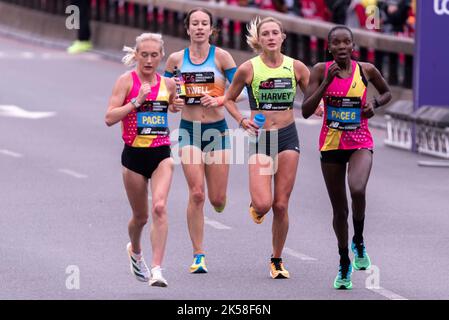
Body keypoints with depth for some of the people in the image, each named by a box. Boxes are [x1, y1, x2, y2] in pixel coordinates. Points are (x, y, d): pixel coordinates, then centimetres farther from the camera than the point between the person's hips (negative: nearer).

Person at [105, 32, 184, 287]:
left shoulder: (167, 84, 5)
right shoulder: (126, 81, -6)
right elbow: (110, 118, -13)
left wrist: (176, 106, 5)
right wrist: (137, 101, -21)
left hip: (161, 154, 2)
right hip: (134, 154, -2)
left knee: (160, 207, -19)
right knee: (141, 216, 10)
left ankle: (157, 269, -22)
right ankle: (135, 251, 44)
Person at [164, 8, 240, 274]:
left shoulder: (221, 56, -4)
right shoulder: (176, 59, 2)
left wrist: (218, 100, -24)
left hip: (218, 129, 0)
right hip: (189, 131, 0)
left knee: (217, 200, 2)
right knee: (196, 194, -13)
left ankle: (218, 202, 42)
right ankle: (199, 255, -4)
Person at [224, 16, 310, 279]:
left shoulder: (296, 67, -1)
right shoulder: (248, 69, -5)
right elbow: (229, 99, 8)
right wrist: (242, 120, -9)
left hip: (288, 138, 1)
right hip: (260, 139, -1)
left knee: (281, 205, 2)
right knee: (263, 204, -16)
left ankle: (277, 260, 19)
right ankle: (256, 207, 22)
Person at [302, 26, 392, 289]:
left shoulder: (366, 70, -2)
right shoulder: (321, 70, -4)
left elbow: (387, 93, 17)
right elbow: (306, 111, -10)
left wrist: (375, 103, -4)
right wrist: (327, 82, -18)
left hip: (360, 142, -1)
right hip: (331, 144, 1)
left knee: (357, 190, -30)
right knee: (339, 209, 9)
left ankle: (358, 241, -4)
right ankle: (345, 264, 28)